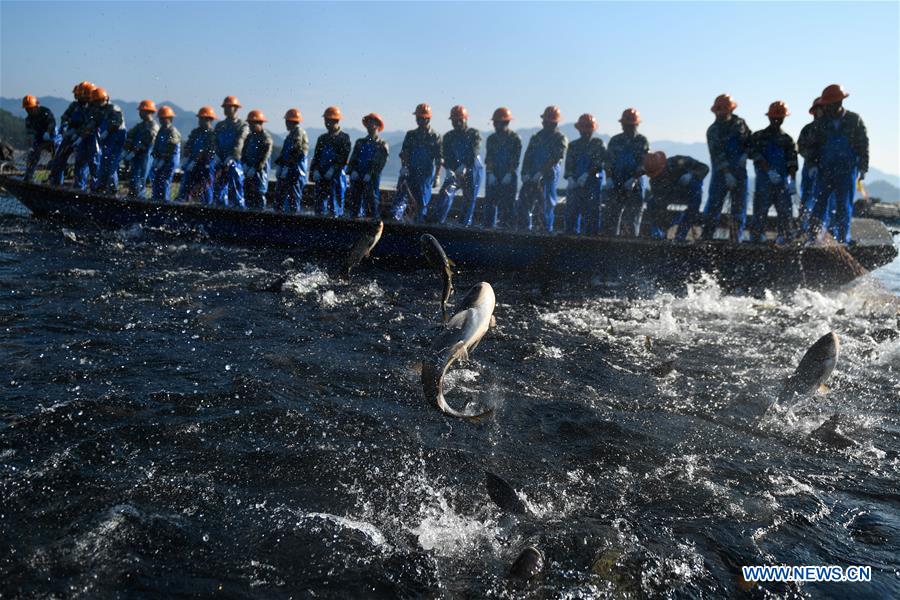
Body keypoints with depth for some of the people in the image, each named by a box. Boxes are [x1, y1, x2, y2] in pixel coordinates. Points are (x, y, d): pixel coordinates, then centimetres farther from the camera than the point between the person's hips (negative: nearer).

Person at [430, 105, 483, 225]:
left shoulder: (474, 134, -1)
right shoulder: (448, 136, 9)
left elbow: (473, 153, -17)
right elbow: (445, 155, 0)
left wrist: (464, 166, -32)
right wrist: (448, 170, -20)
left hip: (472, 170, -2)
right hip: (454, 171, 2)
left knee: (469, 198, 0)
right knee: (446, 192, -17)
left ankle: (465, 223, 9)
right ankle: (436, 219, -23)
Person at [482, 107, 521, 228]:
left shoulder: (515, 138, 0)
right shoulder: (491, 138, 12)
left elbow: (516, 159, -5)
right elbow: (488, 158, 7)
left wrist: (509, 174, -13)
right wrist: (491, 174, -5)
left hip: (509, 176, -4)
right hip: (493, 176, 4)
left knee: (508, 203, -4)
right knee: (490, 201, 1)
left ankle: (507, 226, 0)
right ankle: (488, 225, 7)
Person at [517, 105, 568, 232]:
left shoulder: (560, 139, 2)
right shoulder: (536, 137, 19)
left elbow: (555, 159, -9)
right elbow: (528, 156, 13)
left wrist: (541, 173, -17)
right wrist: (525, 173, -2)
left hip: (549, 175, -5)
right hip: (531, 176, 5)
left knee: (547, 204, -6)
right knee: (524, 200, 0)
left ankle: (547, 229, 2)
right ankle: (524, 228, 7)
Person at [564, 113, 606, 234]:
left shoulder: (598, 144, 9)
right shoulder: (573, 145, 16)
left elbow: (600, 162, -5)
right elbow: (568, 165, 7)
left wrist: (586, 175, -17)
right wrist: (570, 178, -12)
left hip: (593, 182, -2)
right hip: (574, 183, 3)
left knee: (591, 211, -6)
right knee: (571, 211, -2)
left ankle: (591, 234, -3)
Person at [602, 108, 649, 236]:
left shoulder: (642, 141, 6)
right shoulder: (615, 140, 13)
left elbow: (644, 164, -3)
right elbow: (608, 162, 7)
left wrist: (633, 179, -16)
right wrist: (609, 178, -8)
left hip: (634, 187, -2)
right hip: (614, 185, 2)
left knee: (631, 219, -1)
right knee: (610, 216, -2)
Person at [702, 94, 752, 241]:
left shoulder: (740, 123, 7)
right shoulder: (712, 131, -3)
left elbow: (750, 141, 17)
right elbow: (717, 154, -13)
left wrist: (745, 154, -4)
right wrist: (727, 173, -22)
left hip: (739, 171, 3)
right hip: (721, 173, -3)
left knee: (739, 208, 3)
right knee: (713, 206, -7)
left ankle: (736, 240, 8)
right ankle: (706, 238, -3)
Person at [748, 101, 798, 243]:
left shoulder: (787, 139, 14)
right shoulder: (758, 137, 8)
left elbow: (792, 162, 6)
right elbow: (757, 156, -6)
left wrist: (791, 180, -9)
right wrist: (769, 171, -19)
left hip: (782, 182, 3)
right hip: (764, 180, -2)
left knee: (785, 211, -1)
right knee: (760, 211, -7)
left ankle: (784, 238, 4)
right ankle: (756, 237, -1)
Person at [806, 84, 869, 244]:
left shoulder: (854, 120, 1)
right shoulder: (821, 123, 4)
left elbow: (863, 145, 4)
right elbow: (814, 145, 11)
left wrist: (863, 168, 1)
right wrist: (813, 163, -1)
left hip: (847, 171, -1)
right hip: (825, 170, 1)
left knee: (844, 207, 3)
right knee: (819, 204, -3)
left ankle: (842, 240, 8)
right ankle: (813, 238, 0)